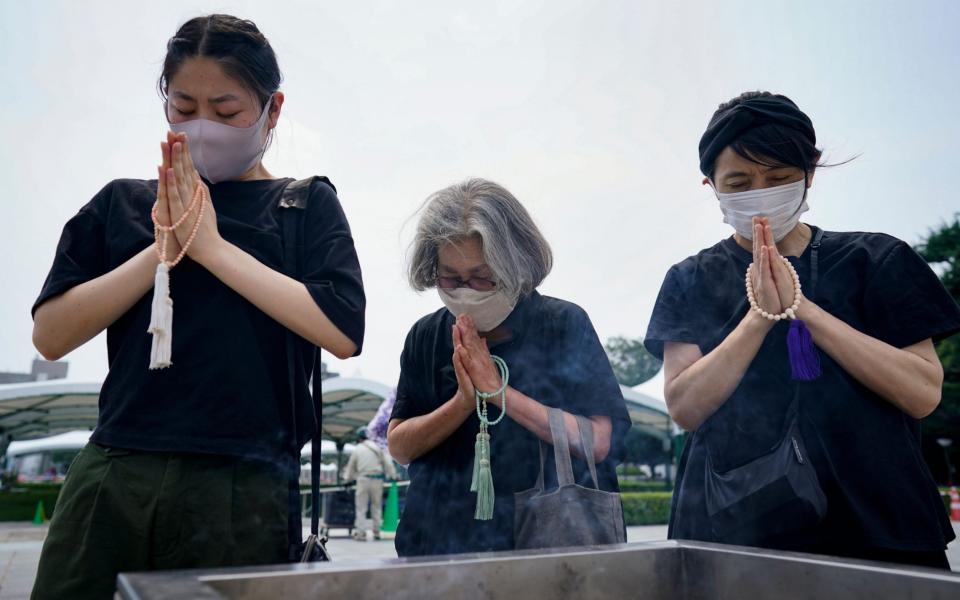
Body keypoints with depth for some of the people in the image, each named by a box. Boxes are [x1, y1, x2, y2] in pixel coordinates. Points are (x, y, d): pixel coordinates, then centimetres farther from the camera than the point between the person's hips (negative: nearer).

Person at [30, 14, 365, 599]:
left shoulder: (307, 205, 4)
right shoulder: (122, 204, 11)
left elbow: (344, 332, -11)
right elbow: (50, 335, 3)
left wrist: (211, 245, -10)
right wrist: (164, 249, -8)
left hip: (243, 487, -2)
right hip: (112, 477, 3)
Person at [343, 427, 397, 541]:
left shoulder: (357, 449, 5)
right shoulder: (378, 447, 7)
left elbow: (351, 466, 13)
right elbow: (387, 463, 5)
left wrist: (347, 478, 28)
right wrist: (392, 476, 11)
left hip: (363, 479, -2)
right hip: (377, 479, 2)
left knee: (361, 507, 3)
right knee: (377, 506, 12)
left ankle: (361, 532, -1)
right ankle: (376, 532, 14)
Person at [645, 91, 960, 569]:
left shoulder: (877, 260, 2)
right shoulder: (691, 281, 3)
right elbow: (685, 408, -7)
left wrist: (801, 306, -15)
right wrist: (762, 314, -17)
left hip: (875, 523, 1)